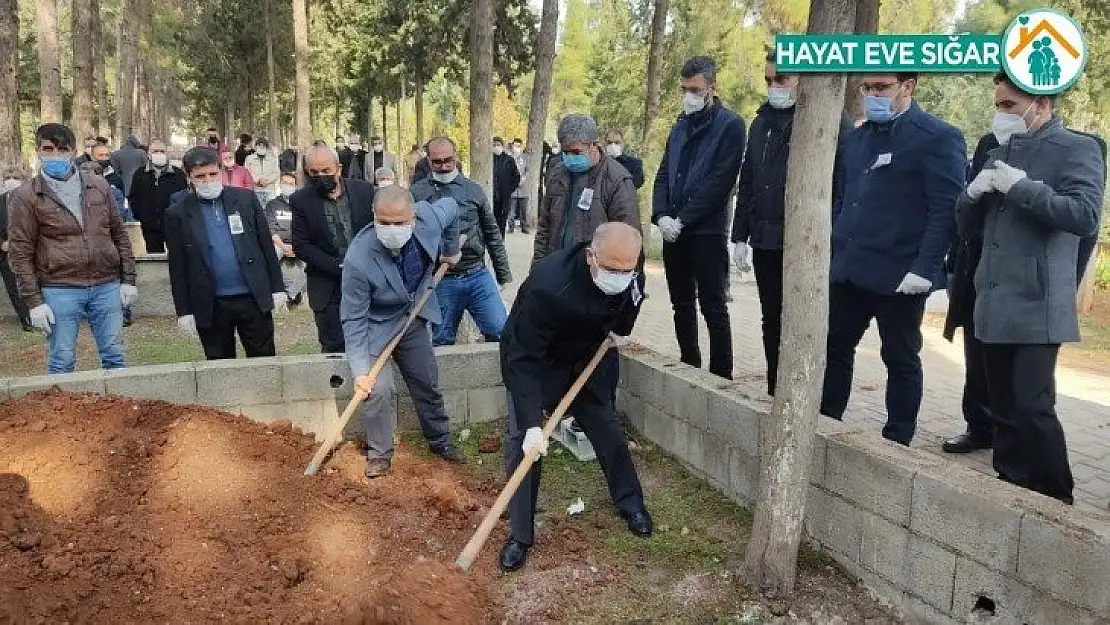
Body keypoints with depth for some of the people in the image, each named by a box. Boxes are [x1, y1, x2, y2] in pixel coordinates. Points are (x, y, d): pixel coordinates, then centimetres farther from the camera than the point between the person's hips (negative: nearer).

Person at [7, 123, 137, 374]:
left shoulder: (99, 187, 8)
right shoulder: (25, 197, -1)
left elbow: (119, 235, 12)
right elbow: (20, 253, -1)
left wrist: (128, 280, 6)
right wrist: (33, 301, -6)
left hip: (107, 286, 3)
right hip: (59, 291, -2)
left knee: (114, 357, 9)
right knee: (61, 363, 4)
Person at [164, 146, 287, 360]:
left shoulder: (246, 199, 3)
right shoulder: (178, 214, 1)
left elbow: (266, 246, 6)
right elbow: (177, 268, 2)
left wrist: (277, 288, 3)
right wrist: (183, 311, 0)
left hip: (254, 299, 0)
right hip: (211, 307, 0)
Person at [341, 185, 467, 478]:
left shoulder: (429, 218, -27)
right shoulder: (358, 260, -36)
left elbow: (451, 207, 0)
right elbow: (354, 320, -27)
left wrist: (451, 250, 11)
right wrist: (360, 370, -30)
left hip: (414, 318, 4)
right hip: (376, 327, -4)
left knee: (428, 385, 15)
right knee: (379, 390, -16)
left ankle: (439, 440, 37)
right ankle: (379, 453, 8)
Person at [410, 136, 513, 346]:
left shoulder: (473, 189, 7)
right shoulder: (418, 193, 1)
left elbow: (492, 234, 11)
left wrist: (505, 276, 11)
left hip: (478, 275, 1)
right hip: (442, 281, -1)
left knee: (501, 332, -5)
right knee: (442, 343, 9)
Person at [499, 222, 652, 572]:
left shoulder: (629, 270, -23)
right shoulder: (547, 287, -42)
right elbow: (523, 360, -39)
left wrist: (622, 327, 1)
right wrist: (533, 424, -44)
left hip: (589, 355, 5)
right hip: (534, 360, -4)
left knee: (607, 427, 10)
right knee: (524, 441, -10)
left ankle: (630, 503, 32)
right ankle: (520, 535, 4)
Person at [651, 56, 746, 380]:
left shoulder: (729, 125, -5)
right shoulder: (680, 126, 15)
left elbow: (720, 181, -14)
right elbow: (664, 174, 13)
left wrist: (683, 219, -15)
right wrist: (662, 216, -4)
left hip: (707, 232, -6)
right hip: (674, 231, 7)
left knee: (713, 308, -3)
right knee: (682, 304, 12)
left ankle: (721, 377, 4)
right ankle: (689, 367, 24)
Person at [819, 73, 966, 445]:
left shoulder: (937, 138, -8)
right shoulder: (857, 137, 15)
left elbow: (945, 209, -13)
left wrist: (924, 268, -19)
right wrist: (831, 254, 11)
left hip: (899, 274, -6)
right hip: (848, 268, 7)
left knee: (901, 359, 6)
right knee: (834, 348, 12)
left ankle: (896, 443, 18)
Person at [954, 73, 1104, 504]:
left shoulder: (1077, 149, -3)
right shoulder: (999, 153, 18)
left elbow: (1086, 215, -17)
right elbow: (964, 223, 18)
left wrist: (1022, 187, -19)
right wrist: (974, 192, -3)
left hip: (1036, 307, -7)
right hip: (993, 306, 7)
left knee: (1033, 407, -9)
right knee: (1004, 409, 12)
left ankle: (1056, 500, 6)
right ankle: (1012, 488, 22)